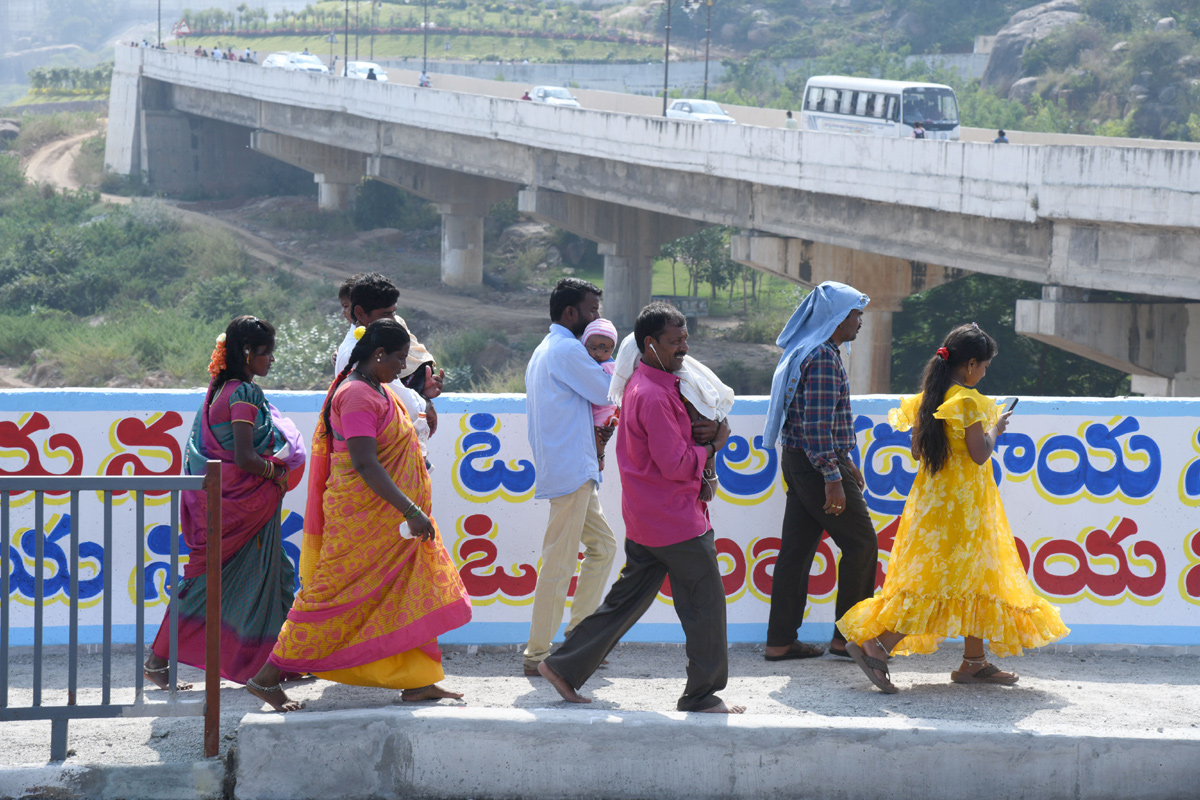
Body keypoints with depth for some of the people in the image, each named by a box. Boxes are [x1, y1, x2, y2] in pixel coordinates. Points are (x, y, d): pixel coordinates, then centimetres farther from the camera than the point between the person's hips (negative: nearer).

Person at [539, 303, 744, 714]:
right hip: (676, 522, -10)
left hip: (645, 521, 10)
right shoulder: (654, 396, -21)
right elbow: (676, 465, -21)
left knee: (627, 599, 15)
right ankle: (702, 695, 8)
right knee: (705, 604, 0)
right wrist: (712, 445, -6)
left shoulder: (641, 385, 13)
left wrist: (698, 432, 3)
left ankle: (565, 667, 15)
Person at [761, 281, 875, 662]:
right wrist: (833, 477, -23)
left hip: (799, 463, 10)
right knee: (861, 543, 0)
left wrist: (844, 460, 27)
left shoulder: (806, 351, 16)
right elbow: (817, 424, -23)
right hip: (817, 464, -10)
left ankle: (781, 640, 9)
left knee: (797, 548, 9)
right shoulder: (823, 357, -17)